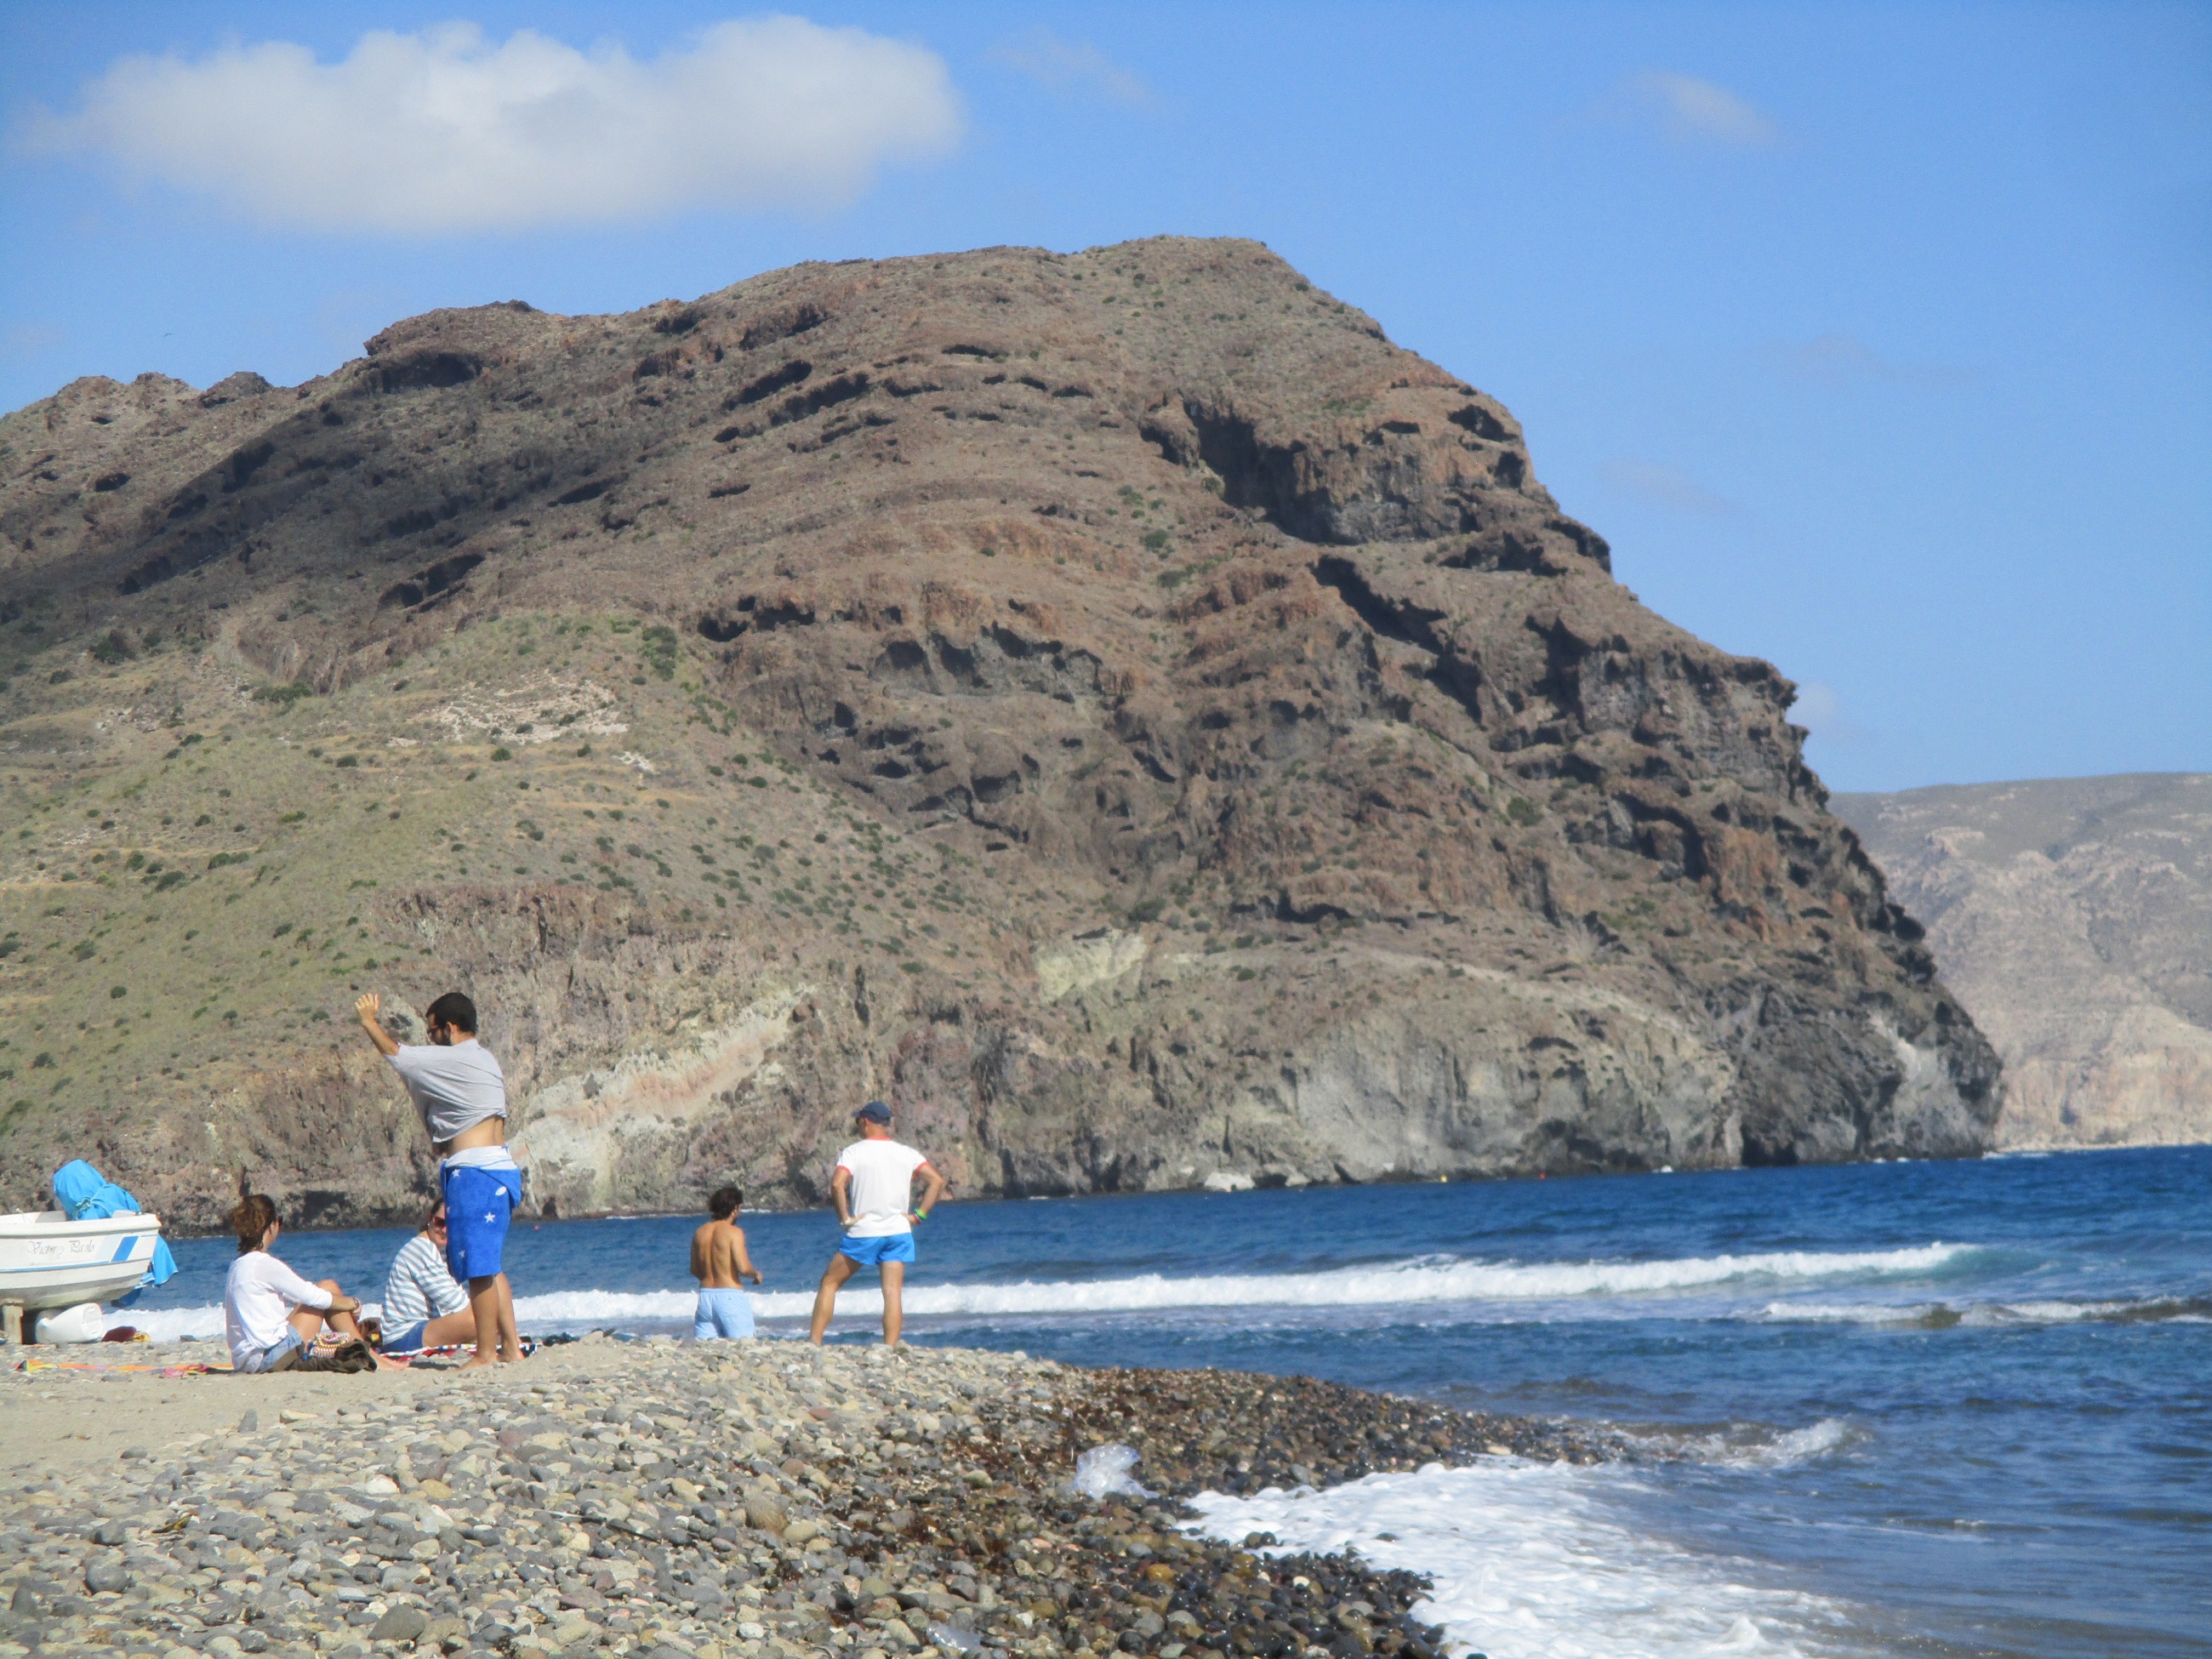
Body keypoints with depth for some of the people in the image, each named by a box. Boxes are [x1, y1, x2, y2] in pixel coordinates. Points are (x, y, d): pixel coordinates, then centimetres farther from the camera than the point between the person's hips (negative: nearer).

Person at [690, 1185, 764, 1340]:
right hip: (730, 1296, -6)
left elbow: (695, 1270, 16)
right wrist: (756, 1274, 4)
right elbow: (743, 1268, -17)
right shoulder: (734, 1232, -9)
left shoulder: (700, 1233, 9)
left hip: (705, 1294, 6)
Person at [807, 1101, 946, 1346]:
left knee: (829, 1282, 10)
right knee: (892, 1293, 0)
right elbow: (937, 1181, 0)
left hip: (863, 1233, -3)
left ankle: (814, 1341, 5)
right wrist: (918, 1215, 2)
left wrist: (845, 1218, -12)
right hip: (898, 1232, 3)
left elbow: (837, 1183, -21)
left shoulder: (853, 1152, -5)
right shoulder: (906, 1154, 6)